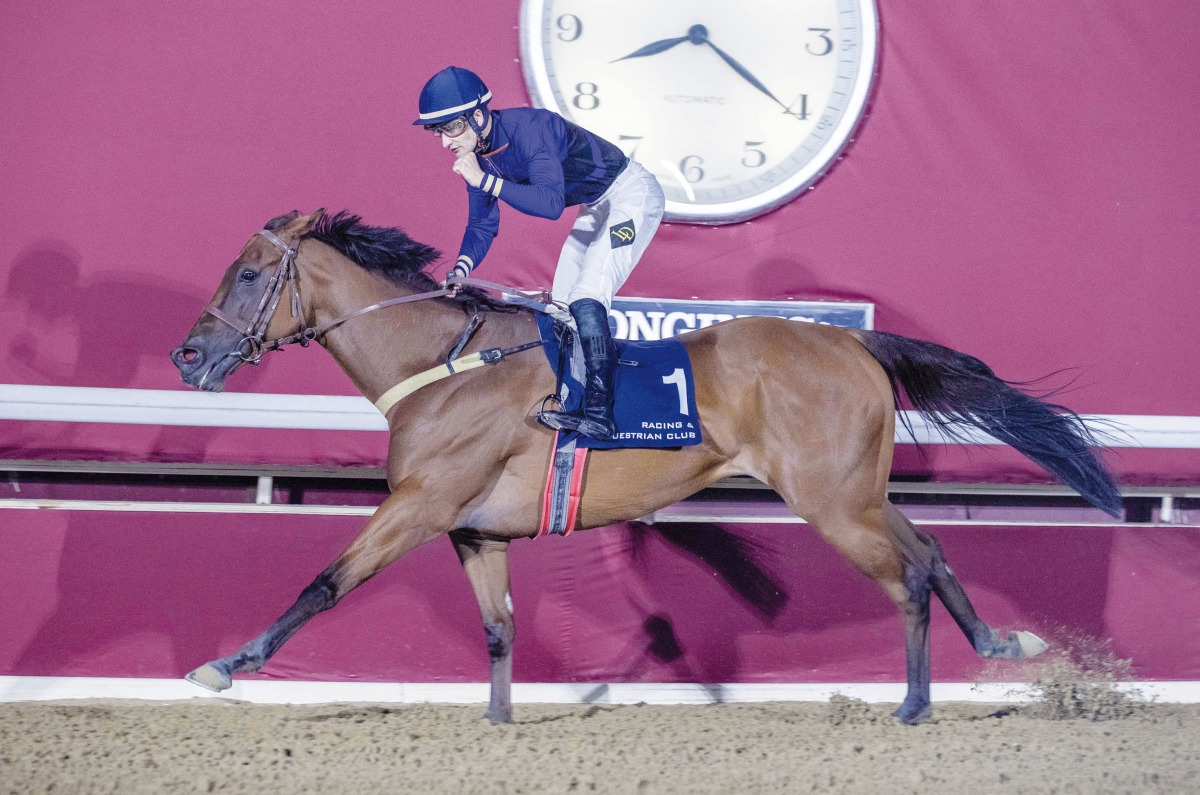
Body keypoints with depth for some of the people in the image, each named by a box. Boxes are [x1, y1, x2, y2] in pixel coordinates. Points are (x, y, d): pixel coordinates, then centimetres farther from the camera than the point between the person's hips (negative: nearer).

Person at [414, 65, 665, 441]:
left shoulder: (526, 128, -31)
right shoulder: (477, 151, -5)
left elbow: (551, 203, -40)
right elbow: (482, 225, 2)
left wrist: (484, 180, -39)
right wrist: (459, 271, -16)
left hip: (633, 194, -10)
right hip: (598, 208, 10)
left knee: (585, 301, -22)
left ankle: (599, 415, -28)